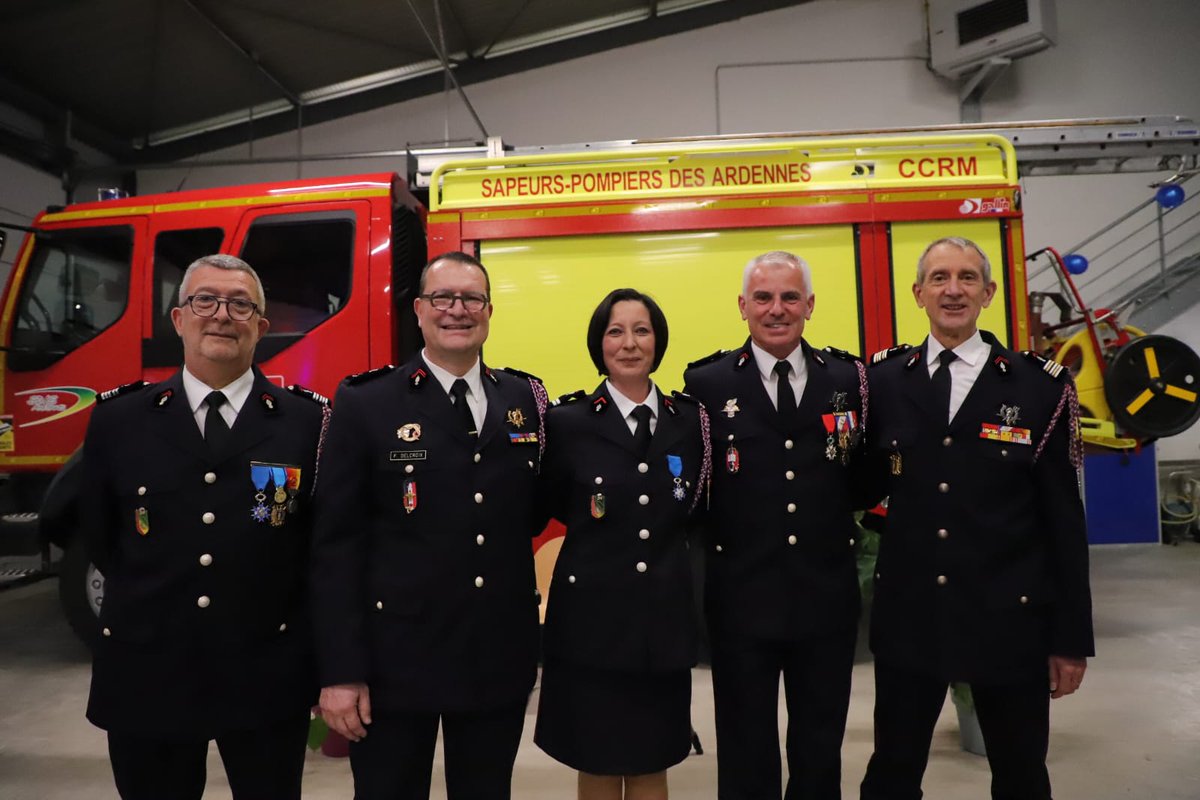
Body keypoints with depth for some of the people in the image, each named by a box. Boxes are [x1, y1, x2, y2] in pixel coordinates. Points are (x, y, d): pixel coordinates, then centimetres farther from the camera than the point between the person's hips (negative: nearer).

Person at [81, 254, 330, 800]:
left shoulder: (309, 419, -5)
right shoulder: (118, 418, 1)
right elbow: (99, 538, 10)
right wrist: (151, 600, 12)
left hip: (268, 677, -1)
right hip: (145, 675, 2)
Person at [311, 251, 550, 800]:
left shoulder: (526, 398, 4)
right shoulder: (365, 403, -6)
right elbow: (336, 545, -8)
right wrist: (340, 672, -10)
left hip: (500, 662, 3)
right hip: (396, 661, -3)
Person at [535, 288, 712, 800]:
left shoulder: (690, 420, 2)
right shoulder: (567, 421, -7)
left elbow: (696, 508, 10)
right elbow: (554, 507, 2)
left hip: (665, 620, 3)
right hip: (591, 619, -2)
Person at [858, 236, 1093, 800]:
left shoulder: (1040, 387, -4)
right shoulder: (884, 380, 0)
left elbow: (1064, 521, -2)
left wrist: (1072, 636, -1)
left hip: (1009, 616, 0)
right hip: (908, 615, 1)